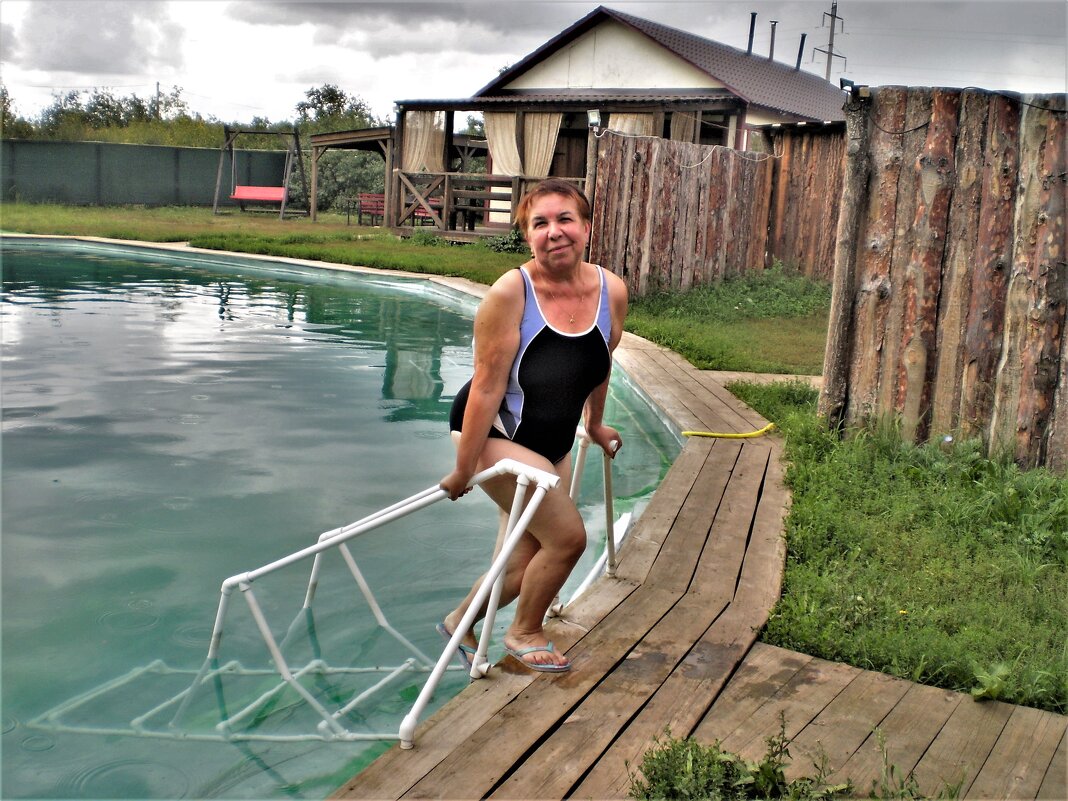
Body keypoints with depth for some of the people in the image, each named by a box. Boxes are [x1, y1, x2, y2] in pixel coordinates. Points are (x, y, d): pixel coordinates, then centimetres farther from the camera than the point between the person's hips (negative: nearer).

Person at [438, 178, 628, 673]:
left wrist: (594, 426, 23)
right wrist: (463, 469, -18)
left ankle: (460, 622, 38)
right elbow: (487, 386, -23)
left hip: (553, 443, 6)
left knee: (525, 565, 11)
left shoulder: (611, 291, -9)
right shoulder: (511, 292, -24)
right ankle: (524, 633, 17)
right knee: (568, 537, -10)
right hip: (495, 433, -6)